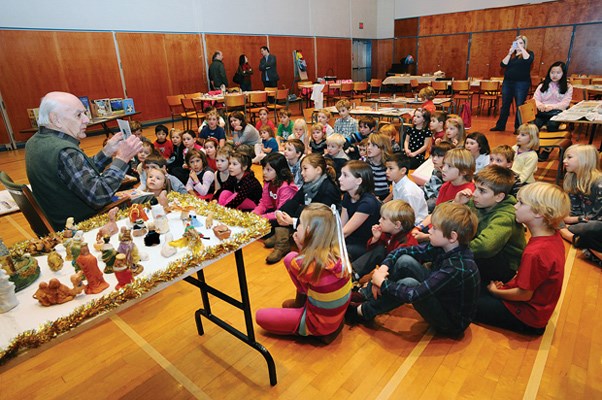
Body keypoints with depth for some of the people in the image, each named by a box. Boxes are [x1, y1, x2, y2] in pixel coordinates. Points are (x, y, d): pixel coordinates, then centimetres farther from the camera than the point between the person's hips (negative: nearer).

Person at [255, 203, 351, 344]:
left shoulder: (302, 263, -28)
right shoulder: (336, 251, -11)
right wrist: (302, 247, -8)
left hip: (319, 323, -6)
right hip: (335, 313, 7)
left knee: (260, 316, 10)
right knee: (290, 258, 3)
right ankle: (300, 304, 20)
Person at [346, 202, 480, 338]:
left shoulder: (458, 267, -34)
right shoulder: (442, 246, -12)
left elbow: (413, 295, -36)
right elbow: (403, 250, -5)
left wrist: (382, 282, -24)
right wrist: (383, 268, -20)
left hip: (452, 324, -7)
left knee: (408, 284, -29)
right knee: (404, 260, -10)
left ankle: (361, 311, -9)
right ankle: (365, 295, -3)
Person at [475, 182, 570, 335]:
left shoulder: (535, 253, -35)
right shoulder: (553, 236, -5)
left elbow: (524, 294, -23)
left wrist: (495, 291, -6)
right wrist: (506, 285, 2)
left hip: (527, 317, -9)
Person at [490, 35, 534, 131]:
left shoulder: (529, 53, 2)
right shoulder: (511, 54, 13)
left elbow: (528, 59, -21)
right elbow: (503, 64, -1)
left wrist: (521, 48, -16)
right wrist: (510, 53, -10)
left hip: (521, 83, -4)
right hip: (507, 82, 4)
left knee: (520, 106, -1)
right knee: (505, 105, 8)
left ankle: (518, 128, 5)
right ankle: (500, 126, 16)